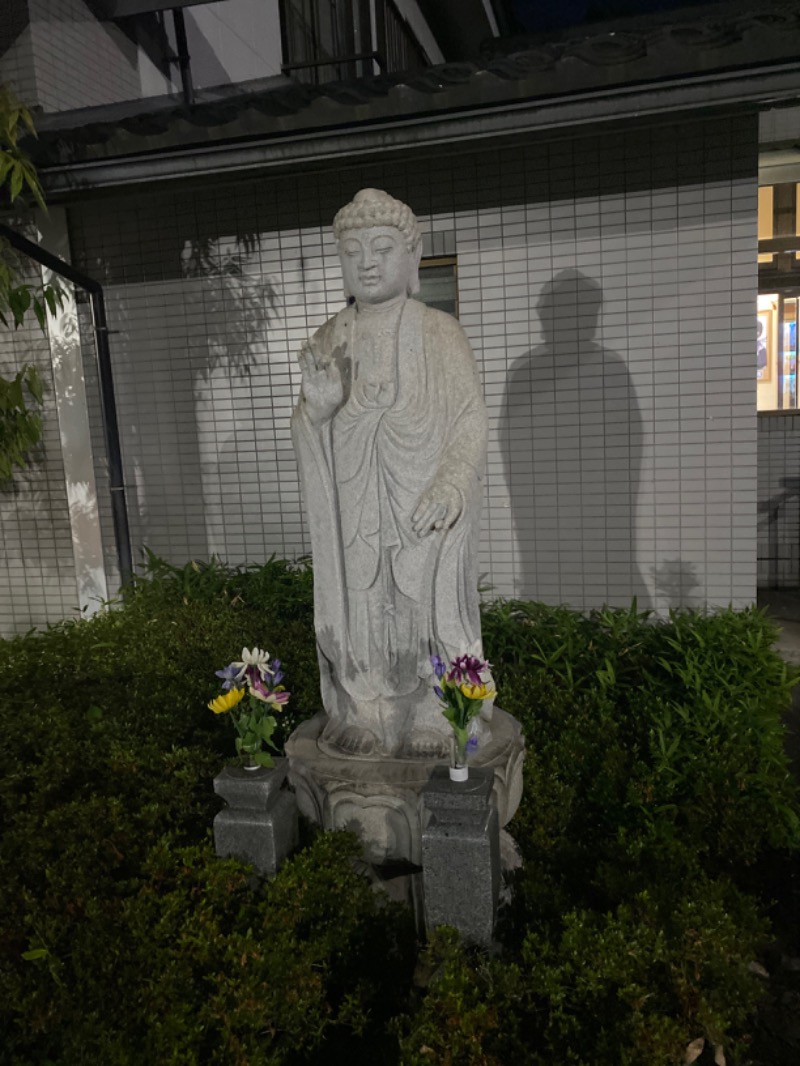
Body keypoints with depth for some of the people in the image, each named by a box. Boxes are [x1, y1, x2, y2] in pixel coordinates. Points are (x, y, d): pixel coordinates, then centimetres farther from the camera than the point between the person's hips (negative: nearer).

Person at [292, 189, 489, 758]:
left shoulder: (440, 332, -3)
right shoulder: (328, 341, 7)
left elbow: (471, 419, -5)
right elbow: (308, 435, 6)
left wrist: (450, 486, -21)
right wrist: (317, 404, -17)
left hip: (425, 511, -3)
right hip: (354, 513, 3)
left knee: (424, 606, 2)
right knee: (359, 609, 7)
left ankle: (437, 730, 18)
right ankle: (366, 720, 23)